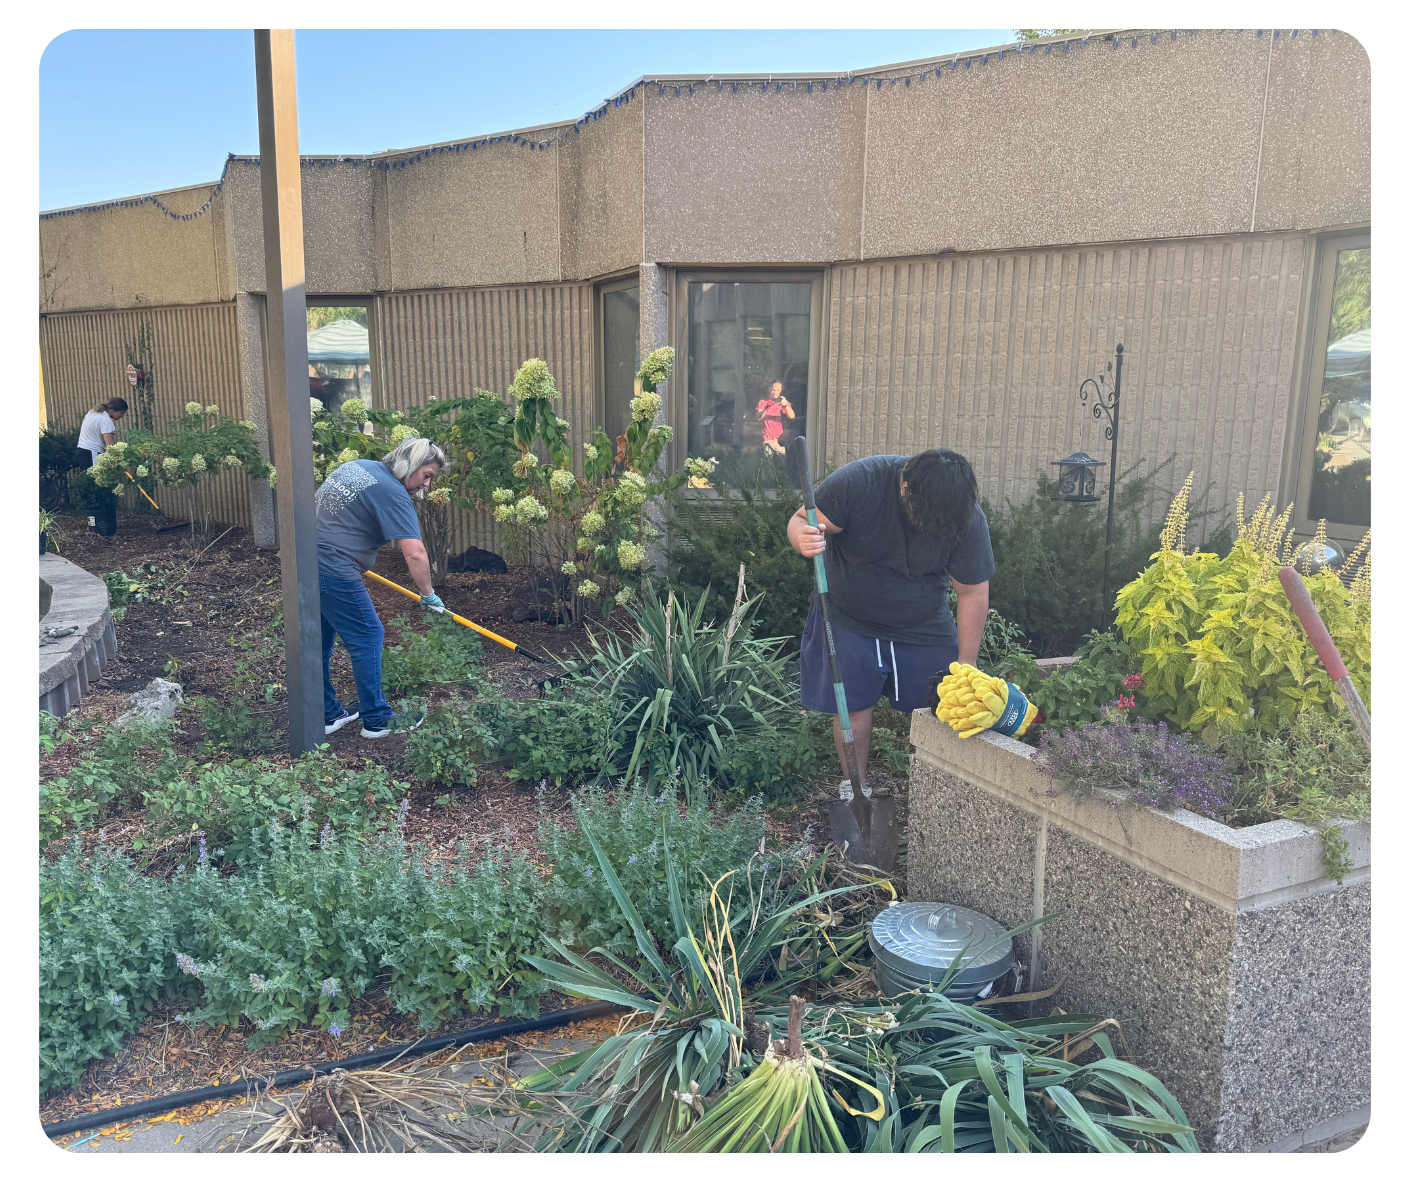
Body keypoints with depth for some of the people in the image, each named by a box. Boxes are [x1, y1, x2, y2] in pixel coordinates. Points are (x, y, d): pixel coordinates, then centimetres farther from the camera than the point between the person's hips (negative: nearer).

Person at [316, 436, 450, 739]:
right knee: (367, 638, 1)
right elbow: (415, 554, -19)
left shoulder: (356, 465, 15)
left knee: (320, 639, 18)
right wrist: (428, 595, -7)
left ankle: (327, 715, 30)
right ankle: (377, 721, 10)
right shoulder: (393, 493, -13)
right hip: (332, 572, -10)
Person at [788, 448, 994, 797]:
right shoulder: (857, 482, -26)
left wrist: (966, 665, -9)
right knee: (853, 706, 0)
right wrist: (804, 539, -44)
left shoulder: (968, 519, -20)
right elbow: (800, 521, -18)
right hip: (849, 620, -1)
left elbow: (972, 593, -11)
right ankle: (854, 787, 20)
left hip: (925, 626, 2)